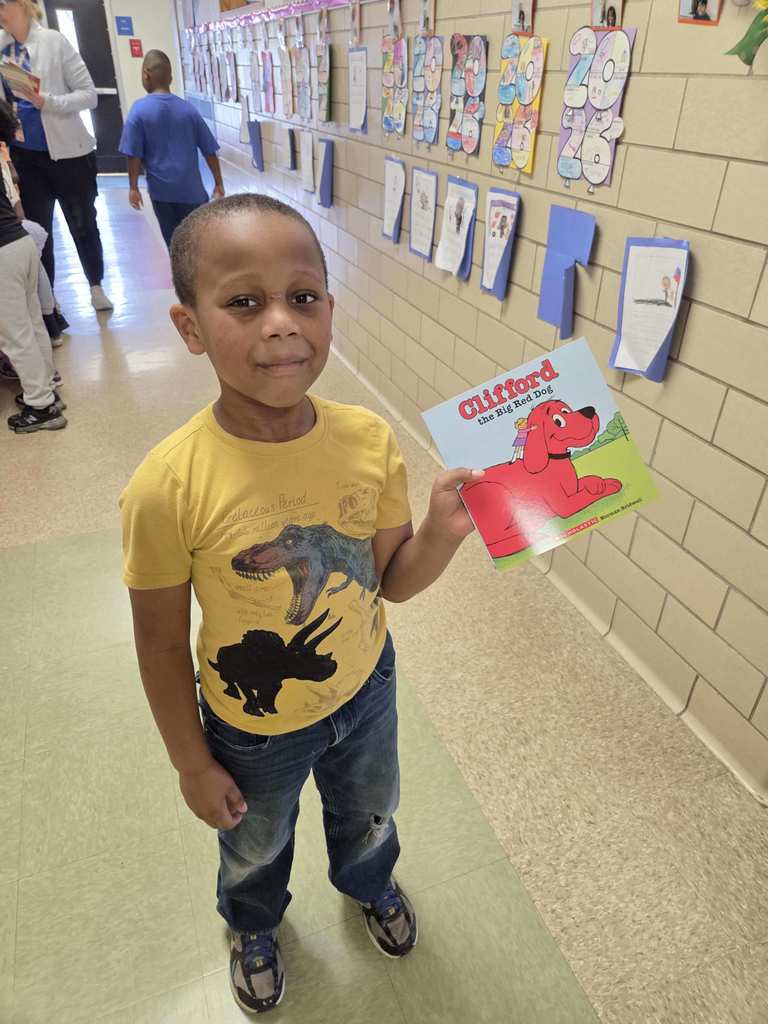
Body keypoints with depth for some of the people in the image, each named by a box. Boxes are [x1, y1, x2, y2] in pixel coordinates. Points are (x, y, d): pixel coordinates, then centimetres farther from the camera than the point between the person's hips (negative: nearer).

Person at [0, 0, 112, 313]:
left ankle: (96, 286, 28)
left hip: (67, 152, -4)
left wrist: (47, 102, -22)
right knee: (37, 229, 8)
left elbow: (89, 95, -10)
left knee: (83, 224, 9)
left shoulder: (54, 41, -6)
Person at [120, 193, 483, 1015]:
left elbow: (390, 581, -9)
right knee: (255, 848, 31)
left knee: (368, 814, 33)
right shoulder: (170, 486, -31)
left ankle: (369, 884, 71)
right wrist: (192, 763, -5)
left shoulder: (369, 440, -21)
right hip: (254, 728, -2)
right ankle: (253, 925, 69)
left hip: (365, 690, 3)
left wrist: (442, 531, -30)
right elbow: (162, 643, -17)